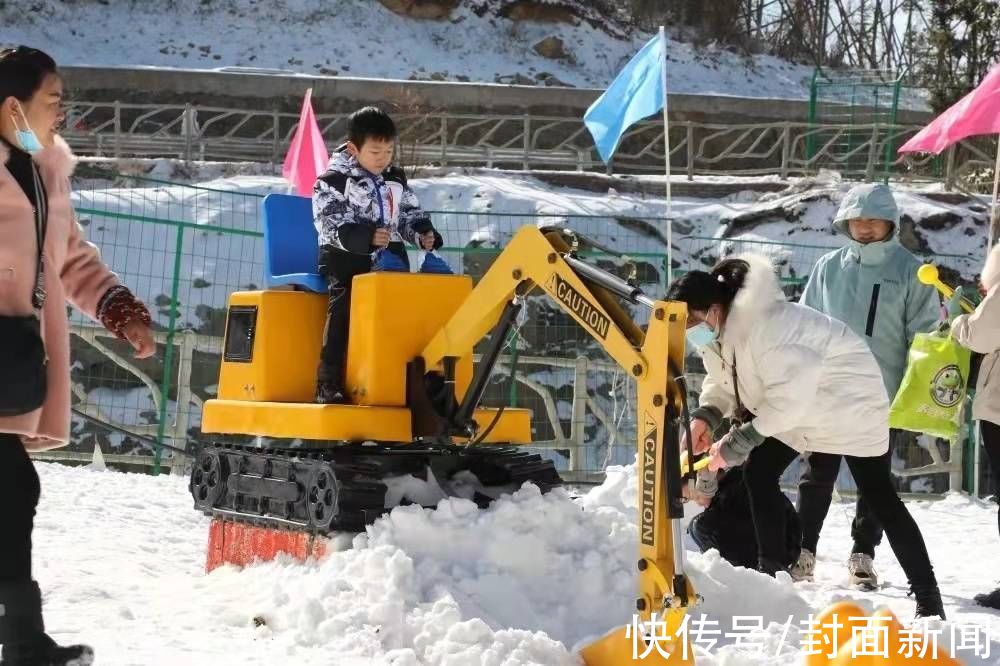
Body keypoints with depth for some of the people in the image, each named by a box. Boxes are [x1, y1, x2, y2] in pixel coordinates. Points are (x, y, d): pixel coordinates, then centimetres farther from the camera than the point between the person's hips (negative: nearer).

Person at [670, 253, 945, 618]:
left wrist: (742, 439, -37)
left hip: (848, 400, -9)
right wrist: (705, 415, -16)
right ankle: (771, 574, 7)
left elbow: (793, 391, -40)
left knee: (878, 495, -4)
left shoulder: (761, 326, -38)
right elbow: (722, 381, 4)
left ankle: (927, 596, 3)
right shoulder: (716, 331, -9)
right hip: (798, 406, 9)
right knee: (758, 472, -2)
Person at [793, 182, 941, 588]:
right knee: (818, 475, 5)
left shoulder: (909, 271, -2)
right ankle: (803, 551, 12)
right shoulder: (829, 267, 5)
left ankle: (863, 555, 15)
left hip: (884, 395, -2)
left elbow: (924, 336, -2)